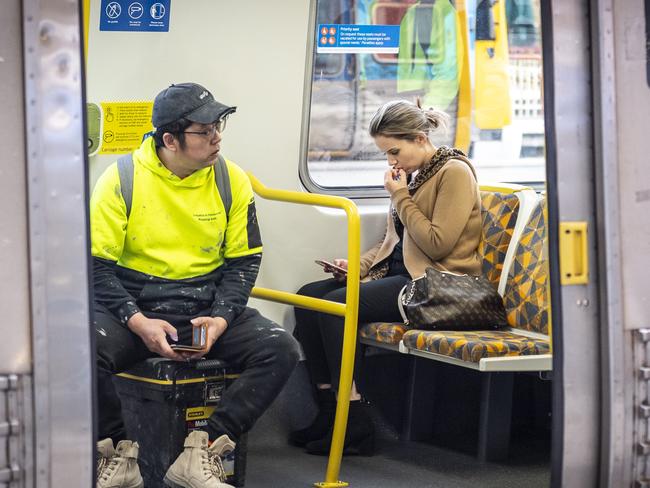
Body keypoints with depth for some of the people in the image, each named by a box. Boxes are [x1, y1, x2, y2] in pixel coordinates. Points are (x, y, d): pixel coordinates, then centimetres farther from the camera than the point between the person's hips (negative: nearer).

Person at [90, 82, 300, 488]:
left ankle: (201, 455, -19)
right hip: (135, 304, -2)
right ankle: (119, 455, -10)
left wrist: (221, 318, -12)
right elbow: (96, 265, -6)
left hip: (207, 305, 3)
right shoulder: (122, 179, -6)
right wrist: (138, 322, -20)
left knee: (282, 349, -22)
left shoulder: (232, 180, 2)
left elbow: (244, 261, 6)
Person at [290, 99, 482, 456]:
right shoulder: (411, 174, 16)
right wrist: (359, 264, 5)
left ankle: (356, 427, -20)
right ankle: (329, 411, -8)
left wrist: (400, 197, -11)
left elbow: (438, 244, -17)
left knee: (336, 305, -25)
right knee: (308, 297, -8)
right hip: (397, 272, 9)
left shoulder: (454, 172, -9)